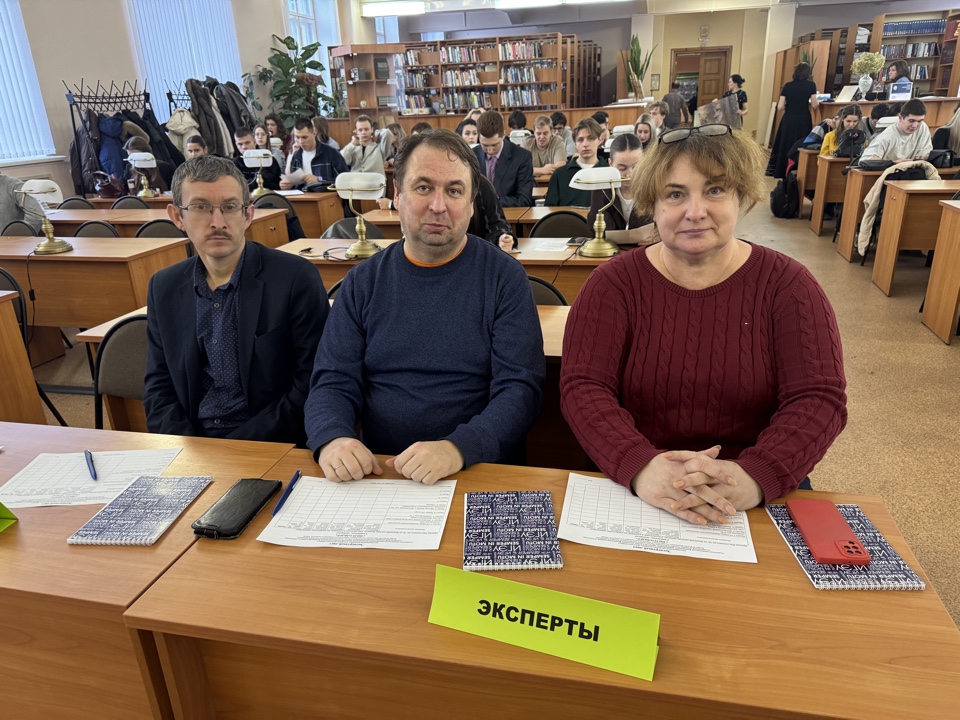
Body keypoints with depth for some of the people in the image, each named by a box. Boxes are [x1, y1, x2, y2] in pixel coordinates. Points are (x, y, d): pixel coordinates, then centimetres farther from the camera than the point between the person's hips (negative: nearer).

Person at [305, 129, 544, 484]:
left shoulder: (504, 277, -1)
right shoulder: (363, 282, 8)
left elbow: (520, 387, -8)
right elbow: (333, 382, 5)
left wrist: (459, 448, -25)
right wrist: (331, 439, -18)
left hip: (481, 472, -1)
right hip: (374, 472, 2)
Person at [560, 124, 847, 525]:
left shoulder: (787, 286, 2)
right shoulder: (613, 283, 0)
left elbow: (819, 399, -6)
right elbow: (582, 388, -10)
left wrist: (754, 477, -25)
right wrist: (641, 467, -28)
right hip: (630, 490, -1)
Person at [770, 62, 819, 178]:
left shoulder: (787, 85, 2)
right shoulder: (811, 85, -2)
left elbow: (780, 107, -1)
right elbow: (814, 105, -4)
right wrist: (806, 102, 17)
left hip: (788, 120, 1)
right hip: (804, 120, -1)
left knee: (786, 145, 10)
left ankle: (782, 172, 14)